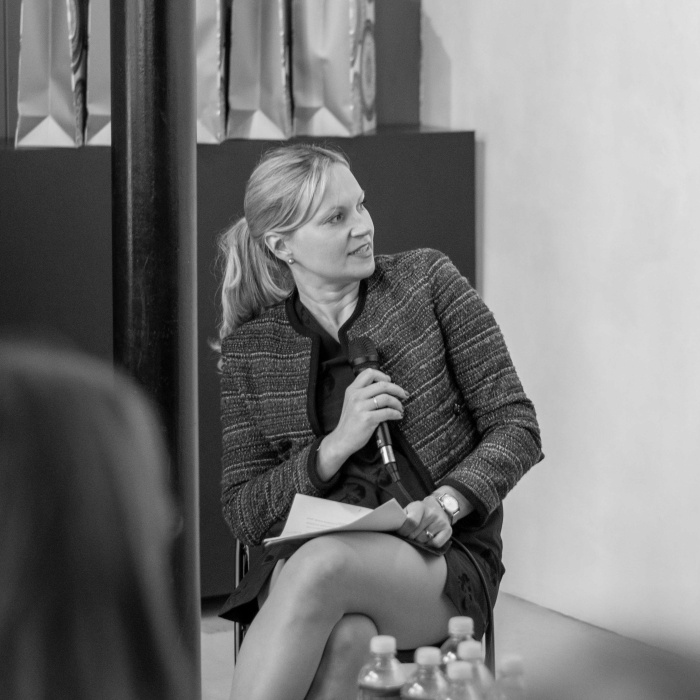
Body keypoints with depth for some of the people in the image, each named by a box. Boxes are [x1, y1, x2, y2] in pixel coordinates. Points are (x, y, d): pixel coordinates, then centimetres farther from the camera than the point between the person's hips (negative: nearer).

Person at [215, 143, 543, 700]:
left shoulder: (427, 279, 5)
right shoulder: (251, 347, 7)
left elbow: (517, 427, 3)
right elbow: (243, 512, 5)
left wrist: (448, 501, -15)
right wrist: (337, 446, -11)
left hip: (440, 557, -1)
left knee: (321, 565, -36)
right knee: (342, 635, -38)